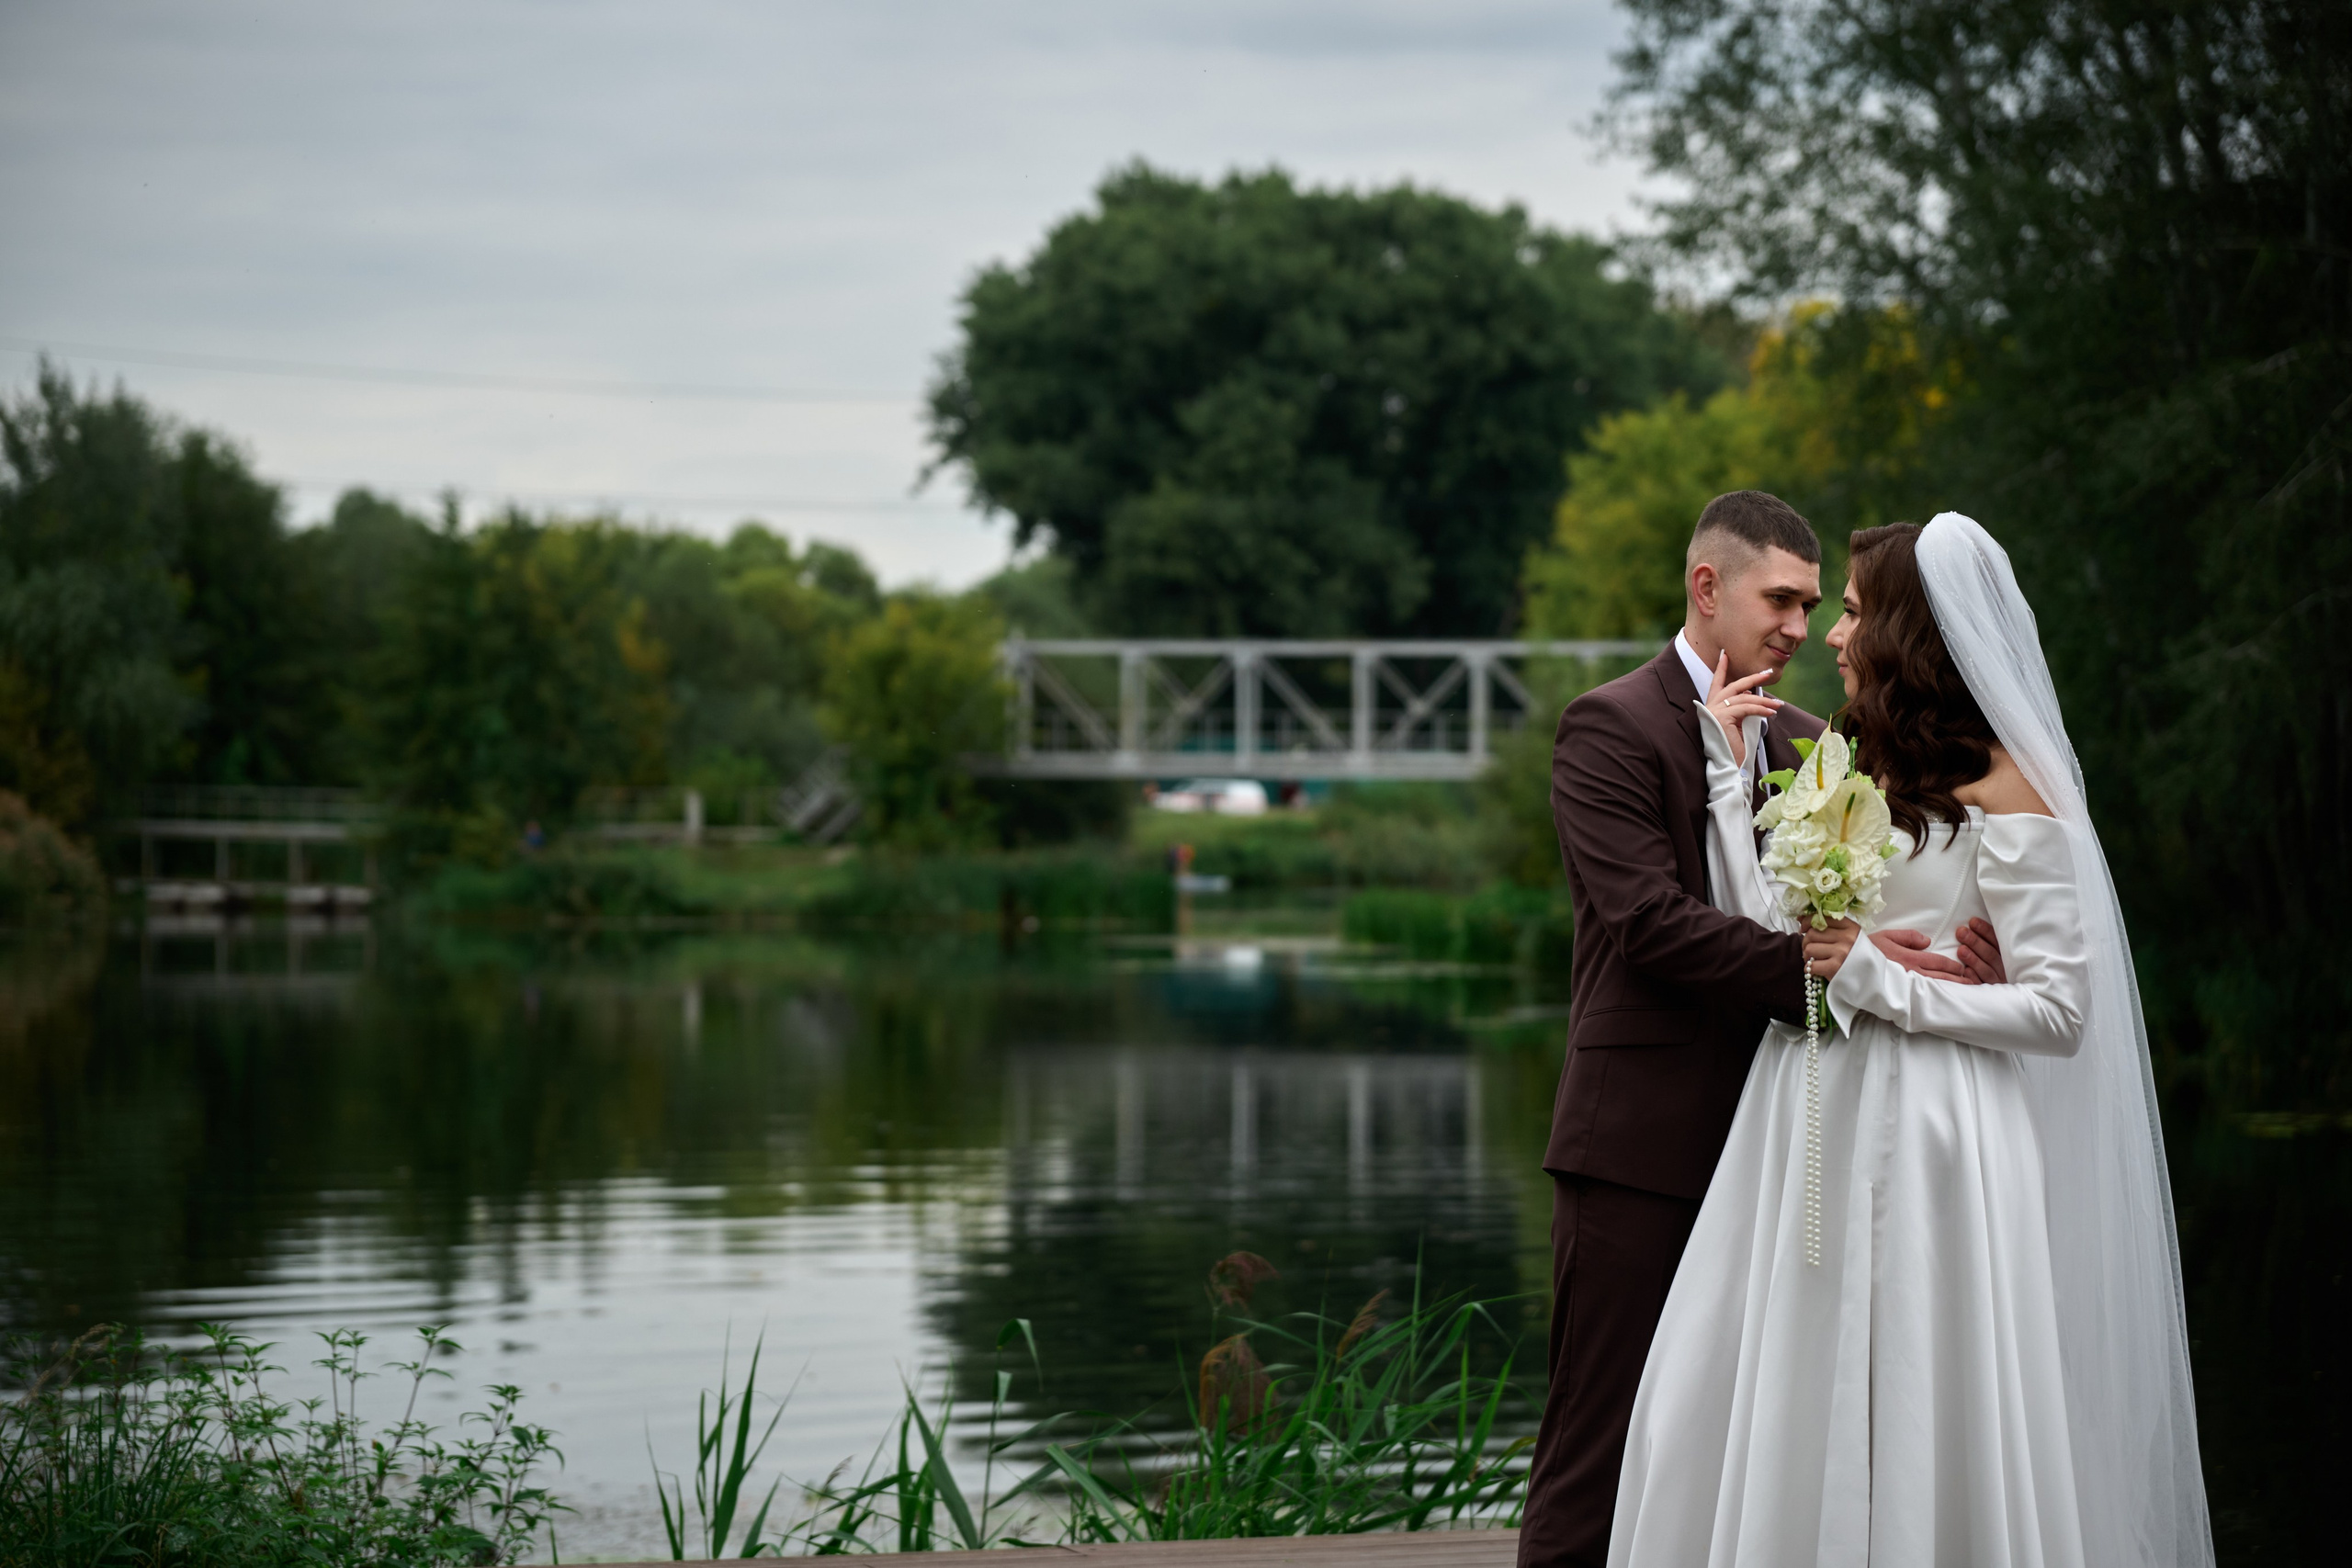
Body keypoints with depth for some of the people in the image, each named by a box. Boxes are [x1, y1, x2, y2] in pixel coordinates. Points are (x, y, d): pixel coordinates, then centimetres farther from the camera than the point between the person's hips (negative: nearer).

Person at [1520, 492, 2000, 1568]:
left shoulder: (1800, 745, 17)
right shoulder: (1609, 729, -6)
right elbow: (1652, 919, -17)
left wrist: (1953, 966, -11)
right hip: (1643, 1144, -7)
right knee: (1603, 1444, -6)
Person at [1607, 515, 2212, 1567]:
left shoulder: (1998, 789, -7)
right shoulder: (1849, 766, 15)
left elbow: (2060, 1010, -11)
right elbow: (1764, 928, 6)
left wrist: (1878, 983, -16)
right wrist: (1729, 769, 7)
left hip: (1929, 1143, -7)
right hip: (1814, 1131, 7)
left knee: (1919, 1439, -2)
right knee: (1782, 1436, 5)